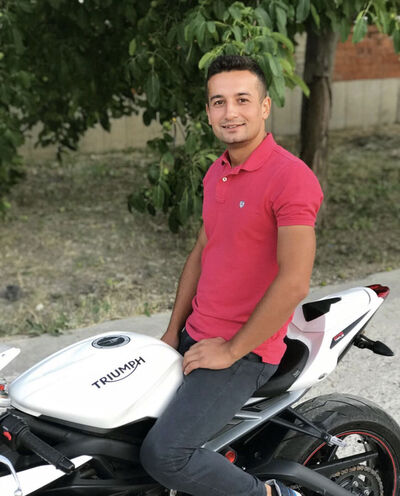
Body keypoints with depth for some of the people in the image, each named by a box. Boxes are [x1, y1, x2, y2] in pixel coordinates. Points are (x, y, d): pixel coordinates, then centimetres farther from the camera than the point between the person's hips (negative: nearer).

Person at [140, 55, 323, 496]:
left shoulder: (291, 177, -19)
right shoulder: (216, 173, 9)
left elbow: (294, 282, -23)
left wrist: (231, 350, -17)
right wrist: (173, 332, 12)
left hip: (245, 353, -9)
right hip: (194, 337, 9)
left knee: (162, 454, -19)